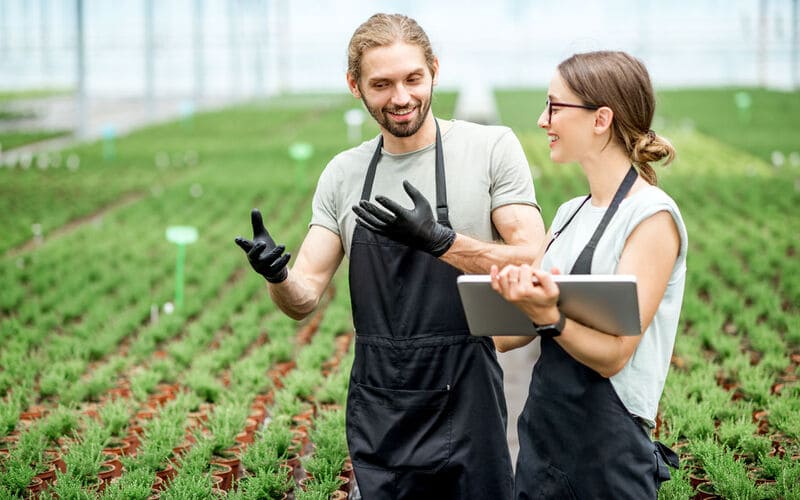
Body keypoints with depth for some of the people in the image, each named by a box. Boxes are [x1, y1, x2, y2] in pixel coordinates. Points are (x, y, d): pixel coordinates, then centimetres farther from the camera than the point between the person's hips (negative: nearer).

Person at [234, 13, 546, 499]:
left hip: (464, 405, -3)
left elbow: (532, 264, -11)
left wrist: (441, 241, -25)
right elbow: (305, 299, 5)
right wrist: (278, 276, -18)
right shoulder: (342, 174, 6)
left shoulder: (492, 147, -5)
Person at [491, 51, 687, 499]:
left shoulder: (653, 217, -12)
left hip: (608, 447, -7)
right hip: (541, 435, 7)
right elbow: (506, 337, 7)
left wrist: (546, 315, -32)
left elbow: (613, 354, -18)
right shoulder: (569, 214, 10)